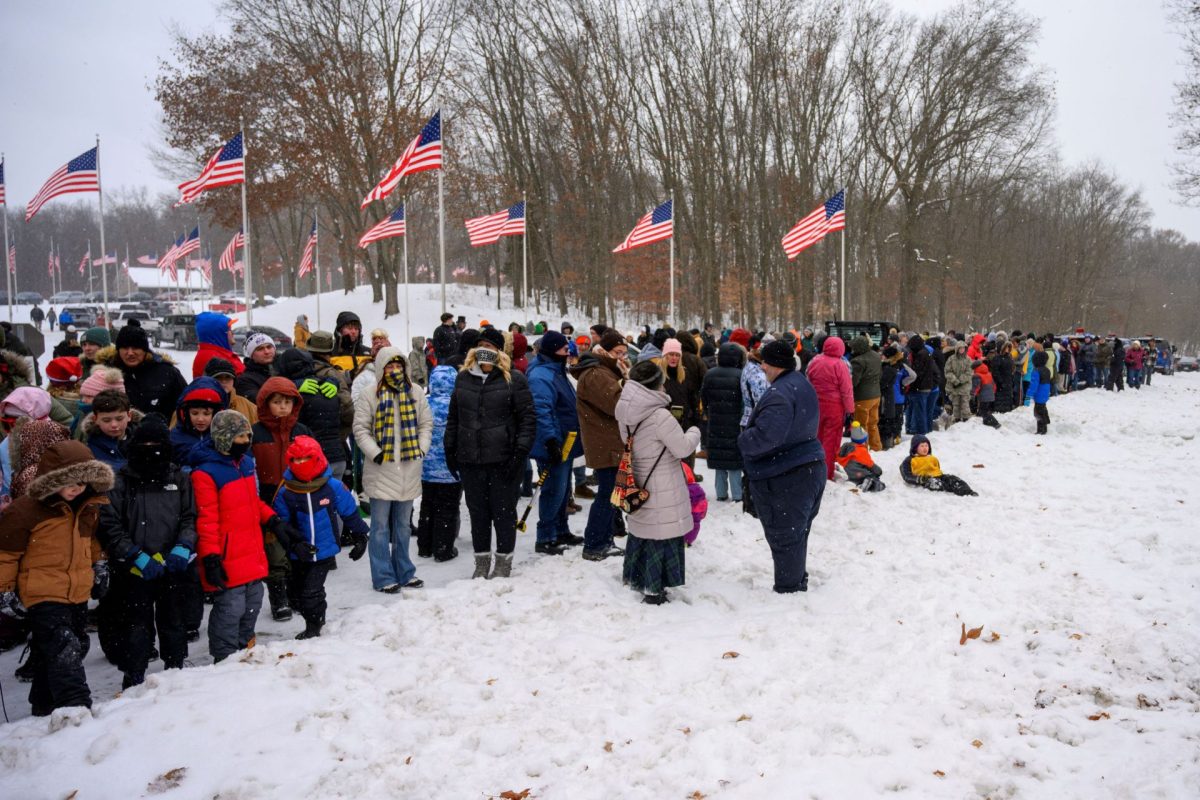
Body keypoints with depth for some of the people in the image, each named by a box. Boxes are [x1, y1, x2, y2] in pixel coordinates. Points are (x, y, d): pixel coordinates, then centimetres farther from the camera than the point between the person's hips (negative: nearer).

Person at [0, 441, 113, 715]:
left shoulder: (87, 508, 7)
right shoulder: (25, 510, -14)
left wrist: (99, 566, 27)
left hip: (78, 594, 8)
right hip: (42, 597, -7)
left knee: (63, 651, 17)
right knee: (63, 651, -18)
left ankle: (45, 707, 32)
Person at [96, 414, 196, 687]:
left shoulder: (180, 480, 7)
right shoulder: (121, 481, -1)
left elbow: (191, 518, 7)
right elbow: (109, 525, -5)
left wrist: (183, 547, -11)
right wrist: (137, 557, -13)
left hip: (175, 569, 3)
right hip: (136, 572, -2)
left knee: (174, 625, 14)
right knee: (137, 628, 2)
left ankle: (176, 673, 32)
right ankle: (133, 683, 15)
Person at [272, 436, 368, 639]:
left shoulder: (333, 487, -8)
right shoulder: (285, 493, -7)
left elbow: (350, 513, 4)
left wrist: (360, 537, 9)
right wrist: (294, 544, -15)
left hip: (324, 552, -3)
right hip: (298, 556, 3)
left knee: (311, 592, -8)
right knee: (295, 595, 13)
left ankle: (314, 629, 13)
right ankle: (315, 622, 37)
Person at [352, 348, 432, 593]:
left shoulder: (416, 395, 8)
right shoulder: (369, 397, -3)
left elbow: (426, 424, 12)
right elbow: (361, 428, -4)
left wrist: (421, 449, -1)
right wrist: (375, 453, -14)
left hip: (409, 470, 4)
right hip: (381, 471, -4)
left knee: (403, 525, 15)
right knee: (381, 526, 0)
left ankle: (404, 572, 25)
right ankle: (383, 577, 7)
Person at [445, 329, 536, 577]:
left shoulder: (514, 379, -3)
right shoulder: (463, 378, 10)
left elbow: (528, 418, -5)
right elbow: (453, 417, 17)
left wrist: (520, 452, -12)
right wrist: (450, 450, 12)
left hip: (503, 460, -4)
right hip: (470, 459, 4)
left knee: (504, 512, 5)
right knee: (477, 512, 11)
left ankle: (504, 561, 18)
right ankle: (482, 561, 24)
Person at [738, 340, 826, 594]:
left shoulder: (780, 394, -24)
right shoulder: (802, 384, 9)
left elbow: (764, 436, -34)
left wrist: (743, 440, -12)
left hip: (783, 478, -10)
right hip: (809, 469, 10)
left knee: (784, 537, 4)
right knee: (797, 532, 23)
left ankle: (789, 588, 15)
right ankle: (798, 579, 37)